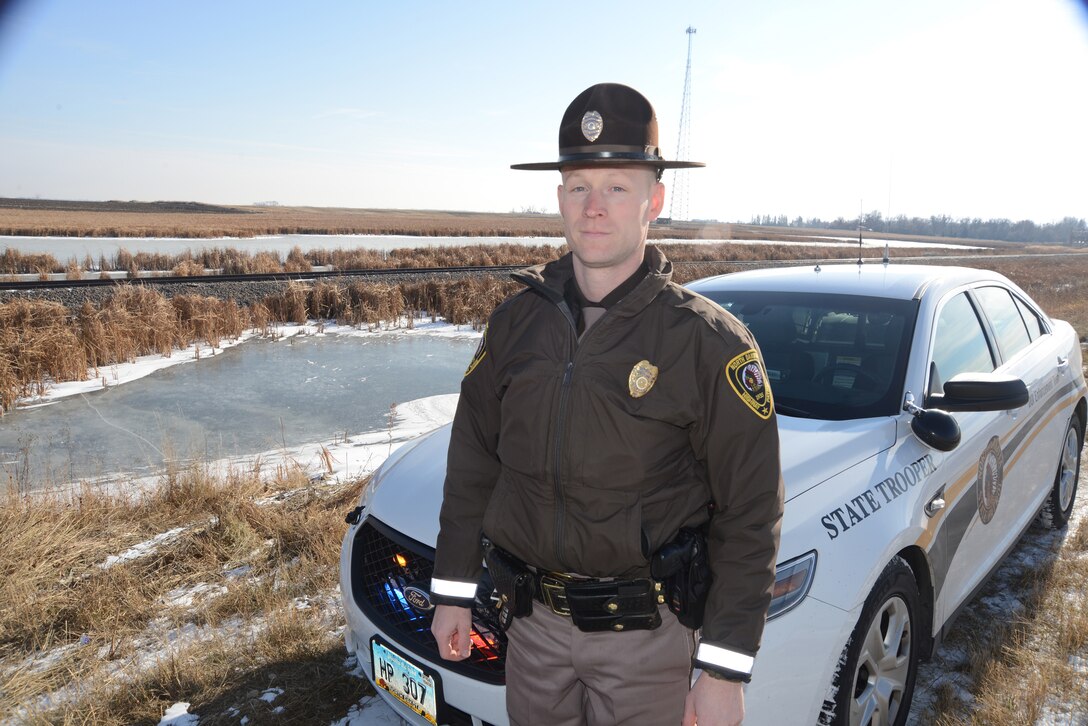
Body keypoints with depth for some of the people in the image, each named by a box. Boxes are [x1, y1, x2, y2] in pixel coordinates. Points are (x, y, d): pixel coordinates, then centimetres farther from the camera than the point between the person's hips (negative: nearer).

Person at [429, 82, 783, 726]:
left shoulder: (709, 342, -14)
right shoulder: (516, 322, -1)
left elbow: (750, 517, -12)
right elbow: (472, 461, 6)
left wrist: (724, 671, -12)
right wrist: (454, 591, 9)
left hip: (650, 644, -3)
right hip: (533, 624, 4)